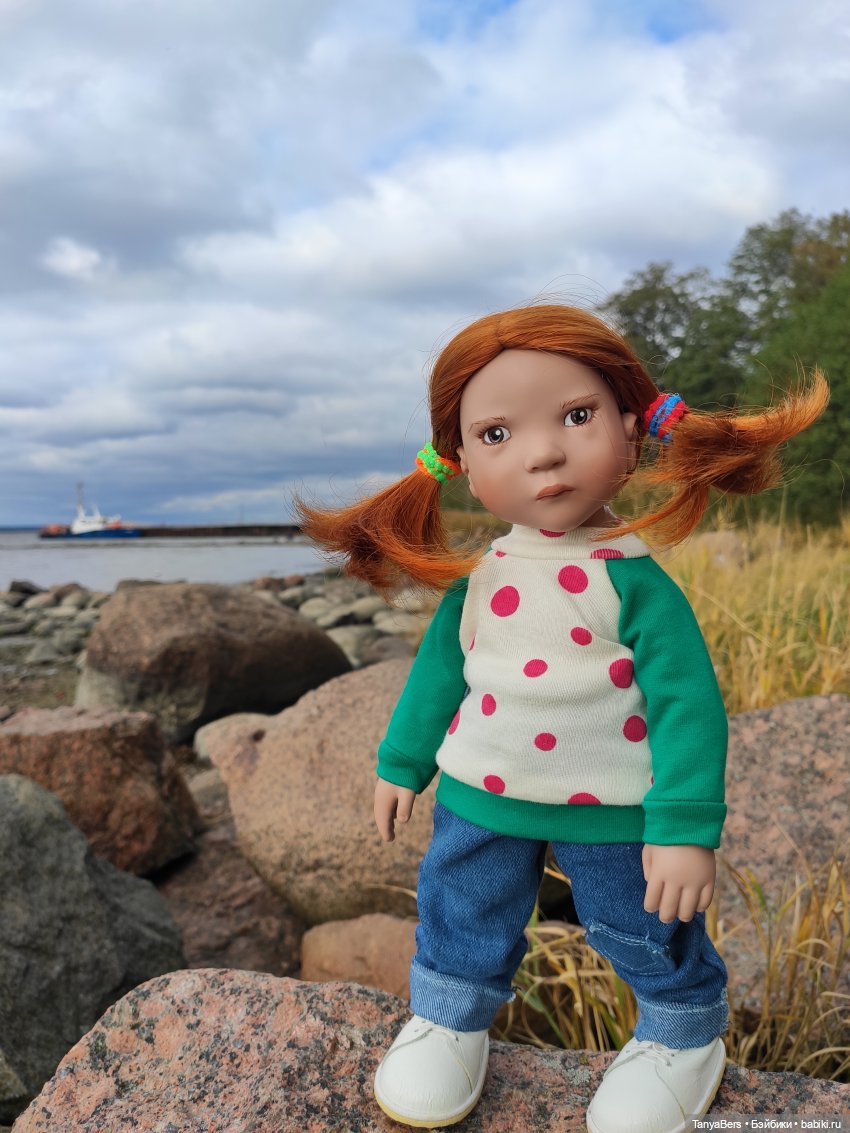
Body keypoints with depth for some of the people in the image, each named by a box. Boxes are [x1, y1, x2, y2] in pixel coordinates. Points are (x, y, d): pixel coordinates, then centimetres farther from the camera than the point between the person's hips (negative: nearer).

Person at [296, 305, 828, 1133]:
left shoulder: (635, 581, -20)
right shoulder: (476, 578, -7)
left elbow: (687, 702, -18)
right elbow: (438, 672, 6)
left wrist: (686, 829, -19)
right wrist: (401, 764, 13)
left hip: (611, 812, -3)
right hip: (481, 799, 4)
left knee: (645, 931, 17)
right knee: (461, 915, 18)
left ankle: (684, 1034, 46)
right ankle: (447, 1017, 46)